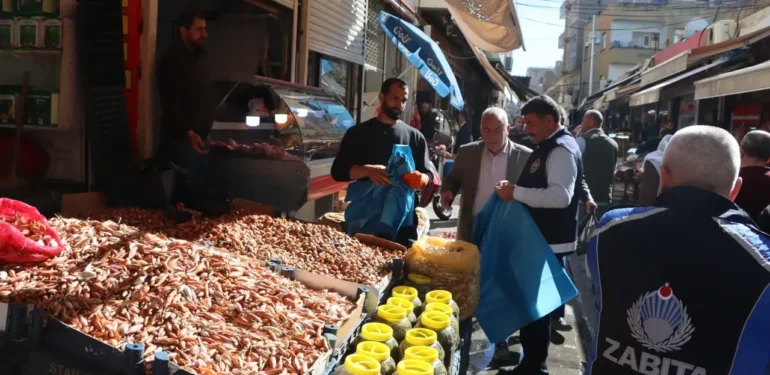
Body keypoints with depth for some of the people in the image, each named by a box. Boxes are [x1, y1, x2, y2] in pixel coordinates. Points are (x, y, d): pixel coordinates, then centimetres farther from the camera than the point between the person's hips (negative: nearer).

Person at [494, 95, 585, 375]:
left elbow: (561, 195, -31)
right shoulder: (548, 147, 13)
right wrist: (514, 191, 8)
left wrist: (515, 192, -27)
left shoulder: (562, 149, -18)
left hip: (550, 242, -10)